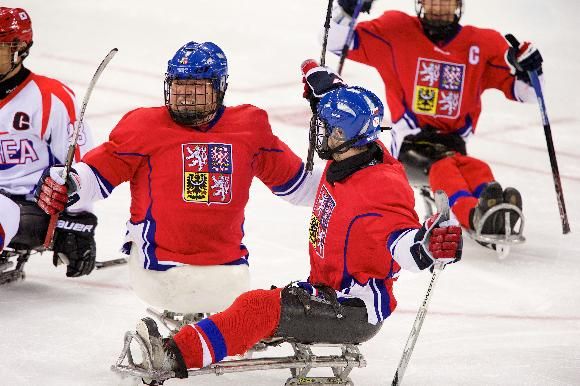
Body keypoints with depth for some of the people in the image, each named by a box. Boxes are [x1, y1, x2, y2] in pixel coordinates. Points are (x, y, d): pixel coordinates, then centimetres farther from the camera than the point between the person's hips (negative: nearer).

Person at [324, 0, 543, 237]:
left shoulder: (484, 44, 10)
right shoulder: (396, 30, 5)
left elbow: (526, 92, 12)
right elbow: (336, 42, 3)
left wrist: (528, 70, -11)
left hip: (452, 145, 2)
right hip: (409, 145, -2)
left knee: (477, 170, -32)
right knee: (442, 165, -35)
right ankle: (474, 214, -62)